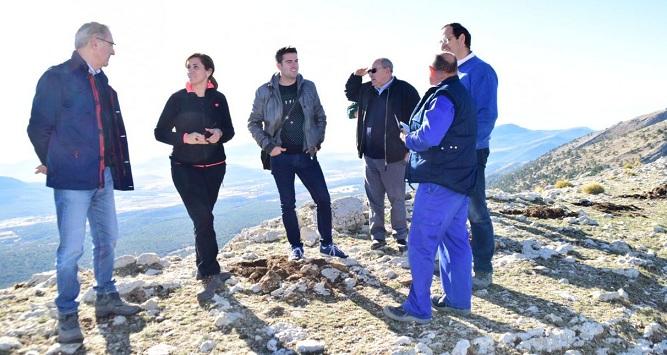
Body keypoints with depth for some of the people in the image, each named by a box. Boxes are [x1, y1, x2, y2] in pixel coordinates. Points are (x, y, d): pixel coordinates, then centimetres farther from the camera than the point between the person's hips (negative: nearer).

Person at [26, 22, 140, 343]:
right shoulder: (57, 77, -6)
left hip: (103, 177, 7)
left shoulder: (101, 83, 16)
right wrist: (54, 164, 5)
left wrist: (113, 166, 12)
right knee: (72, 248, -3)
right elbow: (38, 127, -6)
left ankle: (106, 299, 28)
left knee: (107, 239, 14)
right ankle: (67, 315, 10)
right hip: (72, 178, -7)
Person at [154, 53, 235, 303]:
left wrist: (220, 134, -14)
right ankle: (211, 274, -8)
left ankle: (204, 269, 22)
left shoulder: (218, 99, 4)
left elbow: (230, 130, 9)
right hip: (185, 168, -3)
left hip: (214, 167, 3)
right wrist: (185, 138, -20)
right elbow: (160, 132, -2)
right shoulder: (178, 99, -3)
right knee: (203, 218, -12)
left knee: (203, 217, 10)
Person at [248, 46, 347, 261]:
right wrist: (268, 146, -6)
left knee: (323, 198, 1)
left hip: (306, 154, 2)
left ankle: (326, 244, 17)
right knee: (288, 204, 6)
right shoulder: (265, 92, -4)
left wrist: (317, 141, 3)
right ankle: (295, 246, 21)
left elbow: (320, 117, 12)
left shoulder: (308, 87, 2)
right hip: (281, 157, -2)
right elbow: (254, 123, 3)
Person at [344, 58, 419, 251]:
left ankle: (401, 236, 19)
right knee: (374, 198, 12)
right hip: (369, 156, 6)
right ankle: (377, 235, 23)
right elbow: (350, 93, 29)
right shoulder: (366, 90, 10)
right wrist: (356, 76, 10)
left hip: (393, 156, -6)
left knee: (397, 198, 5)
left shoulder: (404, 90, -10)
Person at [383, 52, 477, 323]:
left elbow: (428, 136, -27)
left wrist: (408, 139, -7)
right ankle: (458, 300, 25)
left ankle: (417, 308, 3)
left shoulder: (443, 97, -16)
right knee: (456, 240, 15)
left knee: (421, 244, -4)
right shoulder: (461, 94, 16)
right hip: (460, 180, 10)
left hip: (439, 183, -10)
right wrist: (414, 138, 11)